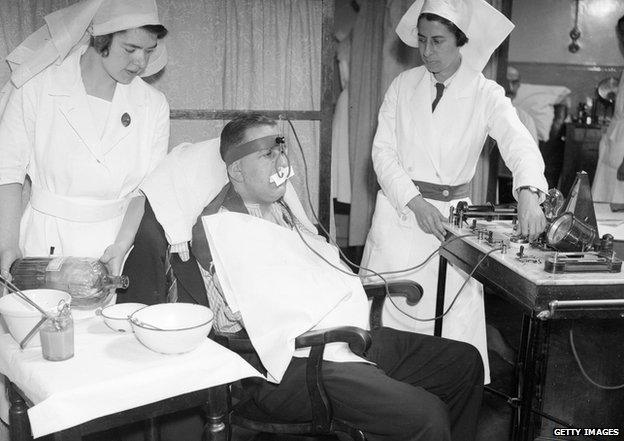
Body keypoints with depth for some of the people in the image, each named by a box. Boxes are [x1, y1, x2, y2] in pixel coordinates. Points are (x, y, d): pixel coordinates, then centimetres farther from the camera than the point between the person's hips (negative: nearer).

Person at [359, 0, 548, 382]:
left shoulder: (486, 95, -2)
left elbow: (519, 142, -18)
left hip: (453, 214, -1)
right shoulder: (403, 85, 4)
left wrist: (528, 193, -39)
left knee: (455, 315, -3)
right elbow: (383, 150, 0)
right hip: (400, 209, 2)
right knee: (388, 308, 4)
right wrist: (415, 202, -14)